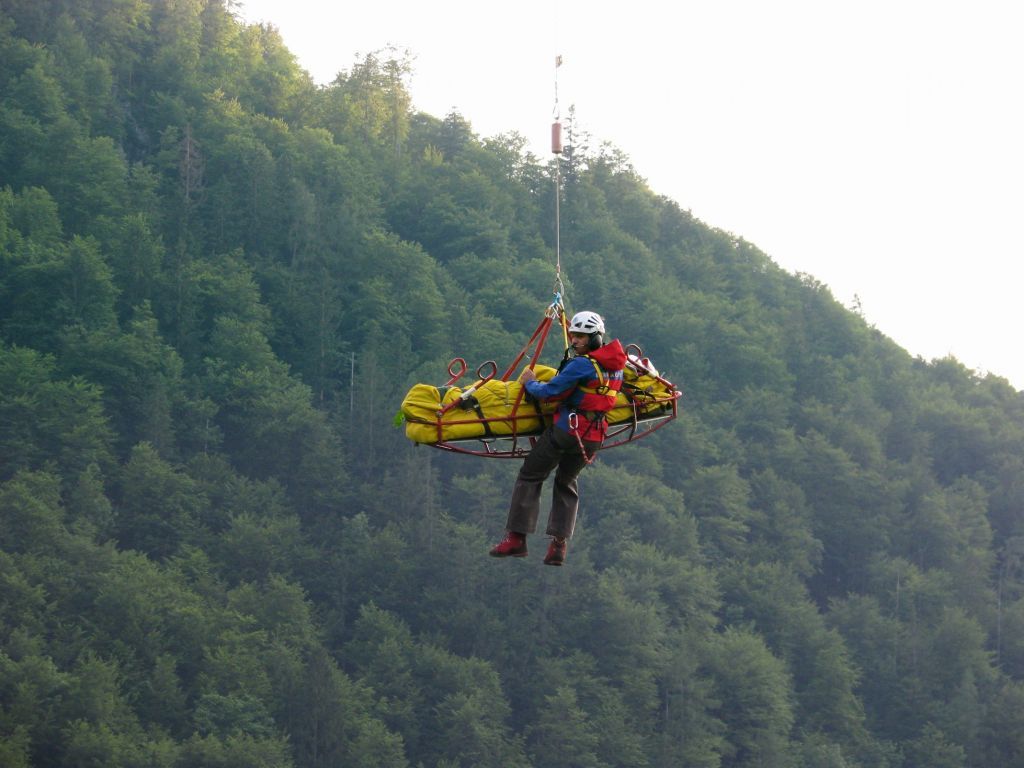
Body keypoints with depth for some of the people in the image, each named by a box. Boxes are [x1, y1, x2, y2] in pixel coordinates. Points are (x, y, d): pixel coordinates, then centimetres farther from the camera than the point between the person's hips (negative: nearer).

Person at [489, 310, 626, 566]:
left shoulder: (582, 365, -17)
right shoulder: (615, 365, 8)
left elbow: (550, 392, -16)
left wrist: (530, 383, 3)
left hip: (566, 429, -7)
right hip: (594, 436, 7)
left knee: (530, 477, 6)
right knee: (566, 483, 22)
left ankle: (516, 538, 2)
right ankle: (559, 544, 11)